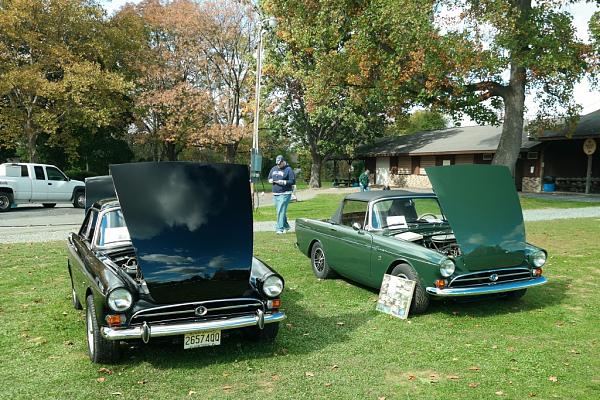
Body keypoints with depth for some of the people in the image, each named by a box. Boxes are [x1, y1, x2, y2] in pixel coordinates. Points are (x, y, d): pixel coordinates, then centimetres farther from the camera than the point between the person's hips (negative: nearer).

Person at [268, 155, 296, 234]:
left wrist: (283, 182, -19)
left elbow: (293, 181, -9)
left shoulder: (288, 170, -6)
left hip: (285, 194, -7)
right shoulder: (273, 169, 14)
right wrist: (271, 180, 0)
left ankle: (279, 229, -12)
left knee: (281, 211, -13)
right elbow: (269, 178, 23)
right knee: (280, 211, 13)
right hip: (275, 194, 7)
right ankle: (286, 226, 28)